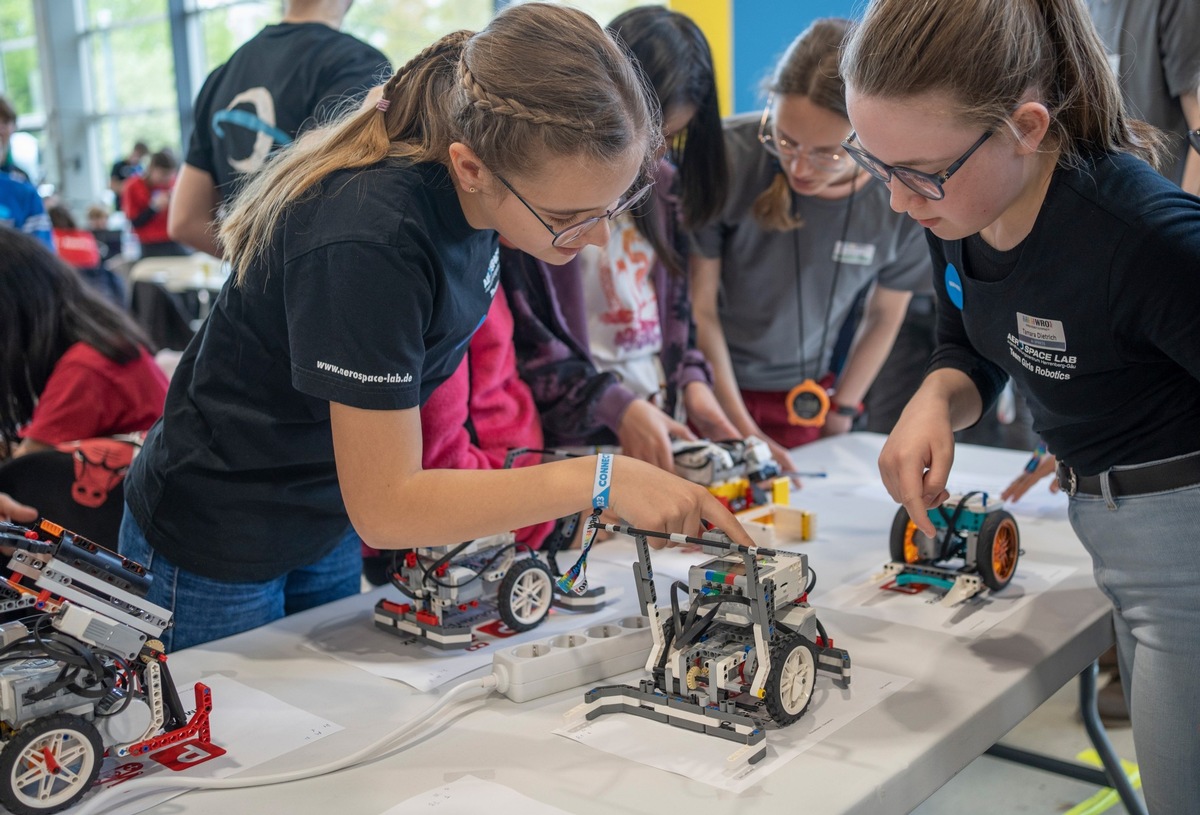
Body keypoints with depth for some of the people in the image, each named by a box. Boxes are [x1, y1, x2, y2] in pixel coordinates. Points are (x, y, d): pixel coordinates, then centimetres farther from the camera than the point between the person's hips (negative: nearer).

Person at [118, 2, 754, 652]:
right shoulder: (367, 246, -35)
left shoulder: (471, 200, -13)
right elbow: (383, 507, -30)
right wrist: (598, 481, -33)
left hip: (325, 534, 7)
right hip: (213, 553, -7)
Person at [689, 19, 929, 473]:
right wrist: (742, 430, -17)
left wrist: (840, 414, 1)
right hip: (713, 388, -2)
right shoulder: (727, 157, -25)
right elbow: (698, 307, -16)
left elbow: (886, 315, 1)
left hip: (805, 400, 2)